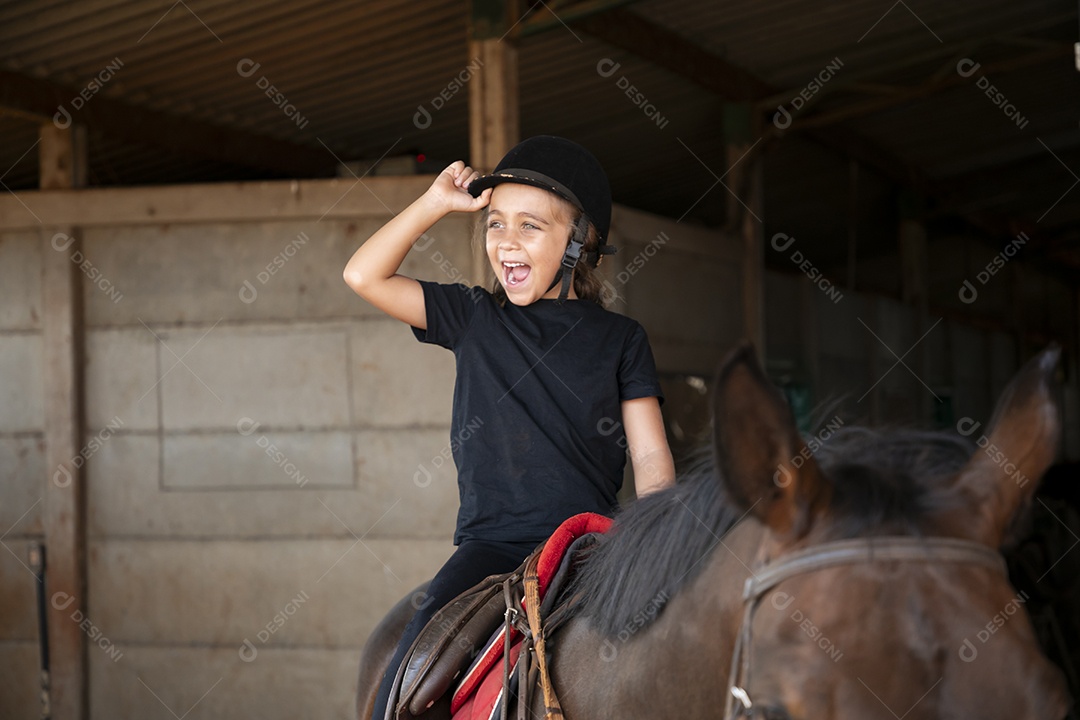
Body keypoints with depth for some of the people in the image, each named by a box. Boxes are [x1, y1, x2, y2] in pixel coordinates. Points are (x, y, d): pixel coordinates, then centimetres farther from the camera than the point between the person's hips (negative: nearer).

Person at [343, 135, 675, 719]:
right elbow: (364, 277, 8)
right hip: (490, 544, 1)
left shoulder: (619, 339, 8)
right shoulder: (473, 319, 12)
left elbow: (650, 457, 5)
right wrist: (437, 203, 5)